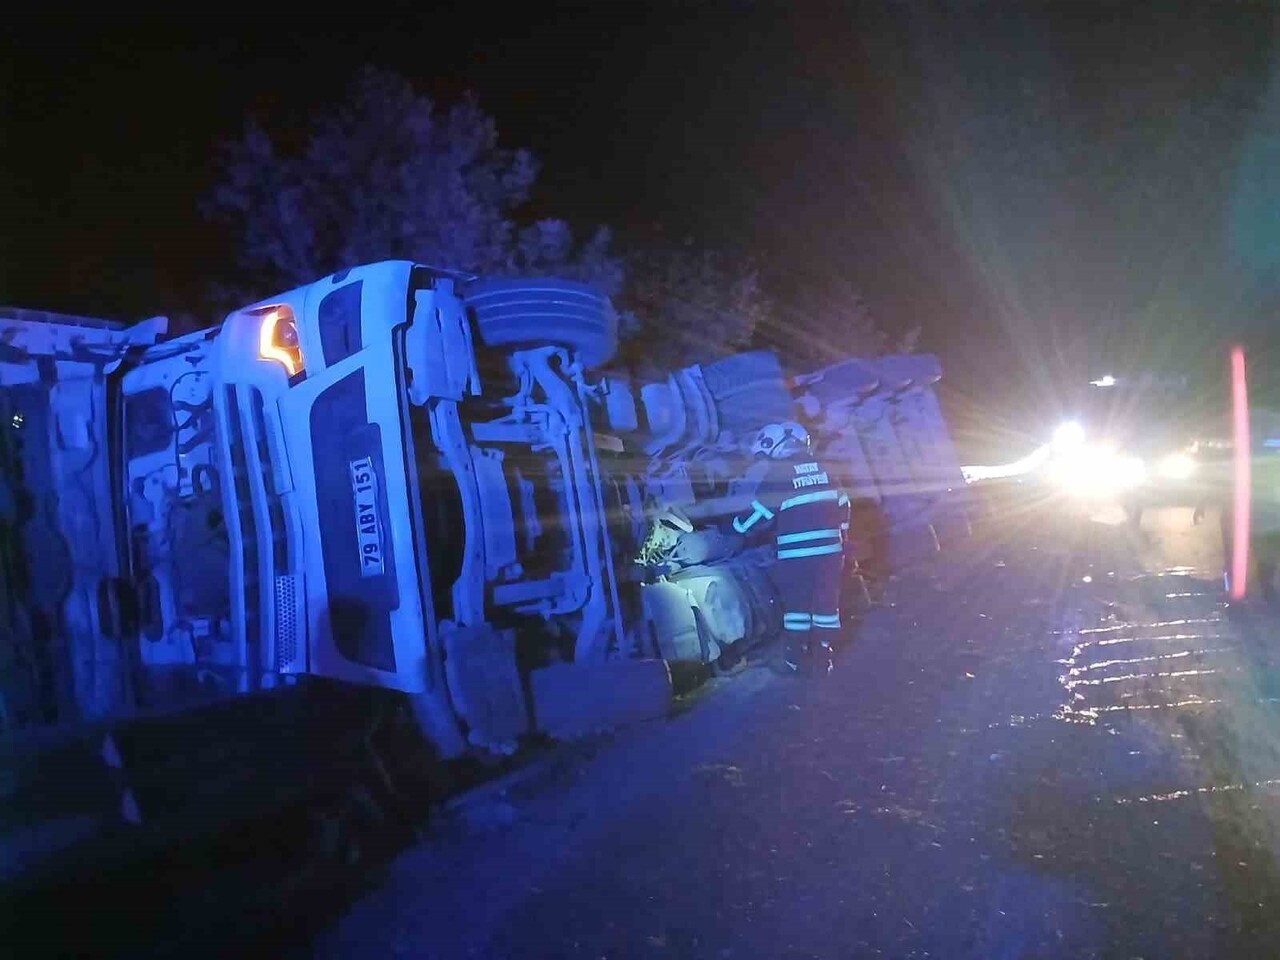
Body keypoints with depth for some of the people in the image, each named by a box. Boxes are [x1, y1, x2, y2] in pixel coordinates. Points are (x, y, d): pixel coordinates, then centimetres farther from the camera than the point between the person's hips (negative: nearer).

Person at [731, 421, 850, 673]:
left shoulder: (777, 477, -9)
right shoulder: (825, 471, 10)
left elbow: (755, 519, -6)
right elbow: (843, 510, 16)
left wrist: (736, 527, 13)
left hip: (796, 556, -5)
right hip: (831, 552, 5)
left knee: (796, 604, 9)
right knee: (827, 603, 14)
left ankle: (797, 657, 16)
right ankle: (825, 653, 21)